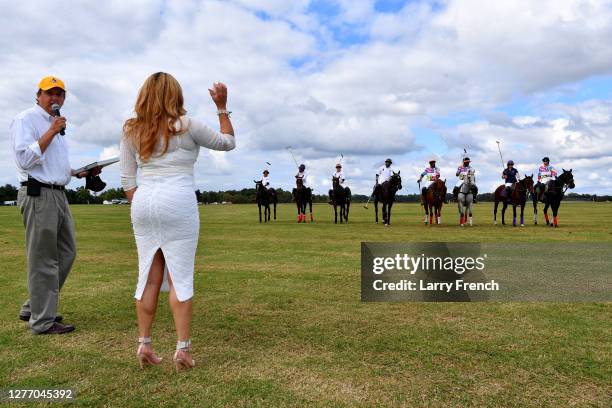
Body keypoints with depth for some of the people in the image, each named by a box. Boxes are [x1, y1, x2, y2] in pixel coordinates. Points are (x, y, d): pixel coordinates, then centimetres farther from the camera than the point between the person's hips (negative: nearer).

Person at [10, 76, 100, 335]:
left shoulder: (56, 124, 22)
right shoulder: (26, 119, -5)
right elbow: (25, 159, -17)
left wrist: (80, 172, 13)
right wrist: (52, 132, -15)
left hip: (58, 195, 9)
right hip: (38, 195, -9)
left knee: (66, 253, 12)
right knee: (43, 260, -5)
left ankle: (33, 309, 24)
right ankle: (42, 321, 5)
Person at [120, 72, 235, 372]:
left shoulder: (131, 131, 10)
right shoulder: (185, 126, -1)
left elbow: (127, 180, 8)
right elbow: (228, 142, 11)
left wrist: (140, 208, 16)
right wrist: (222, 107, 16)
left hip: (143, 203, 4)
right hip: (178, 203, -4)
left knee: (149, 277, 12)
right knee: (180, 277, 1)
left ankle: (144, 346, 17)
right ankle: (182, 349, 3)